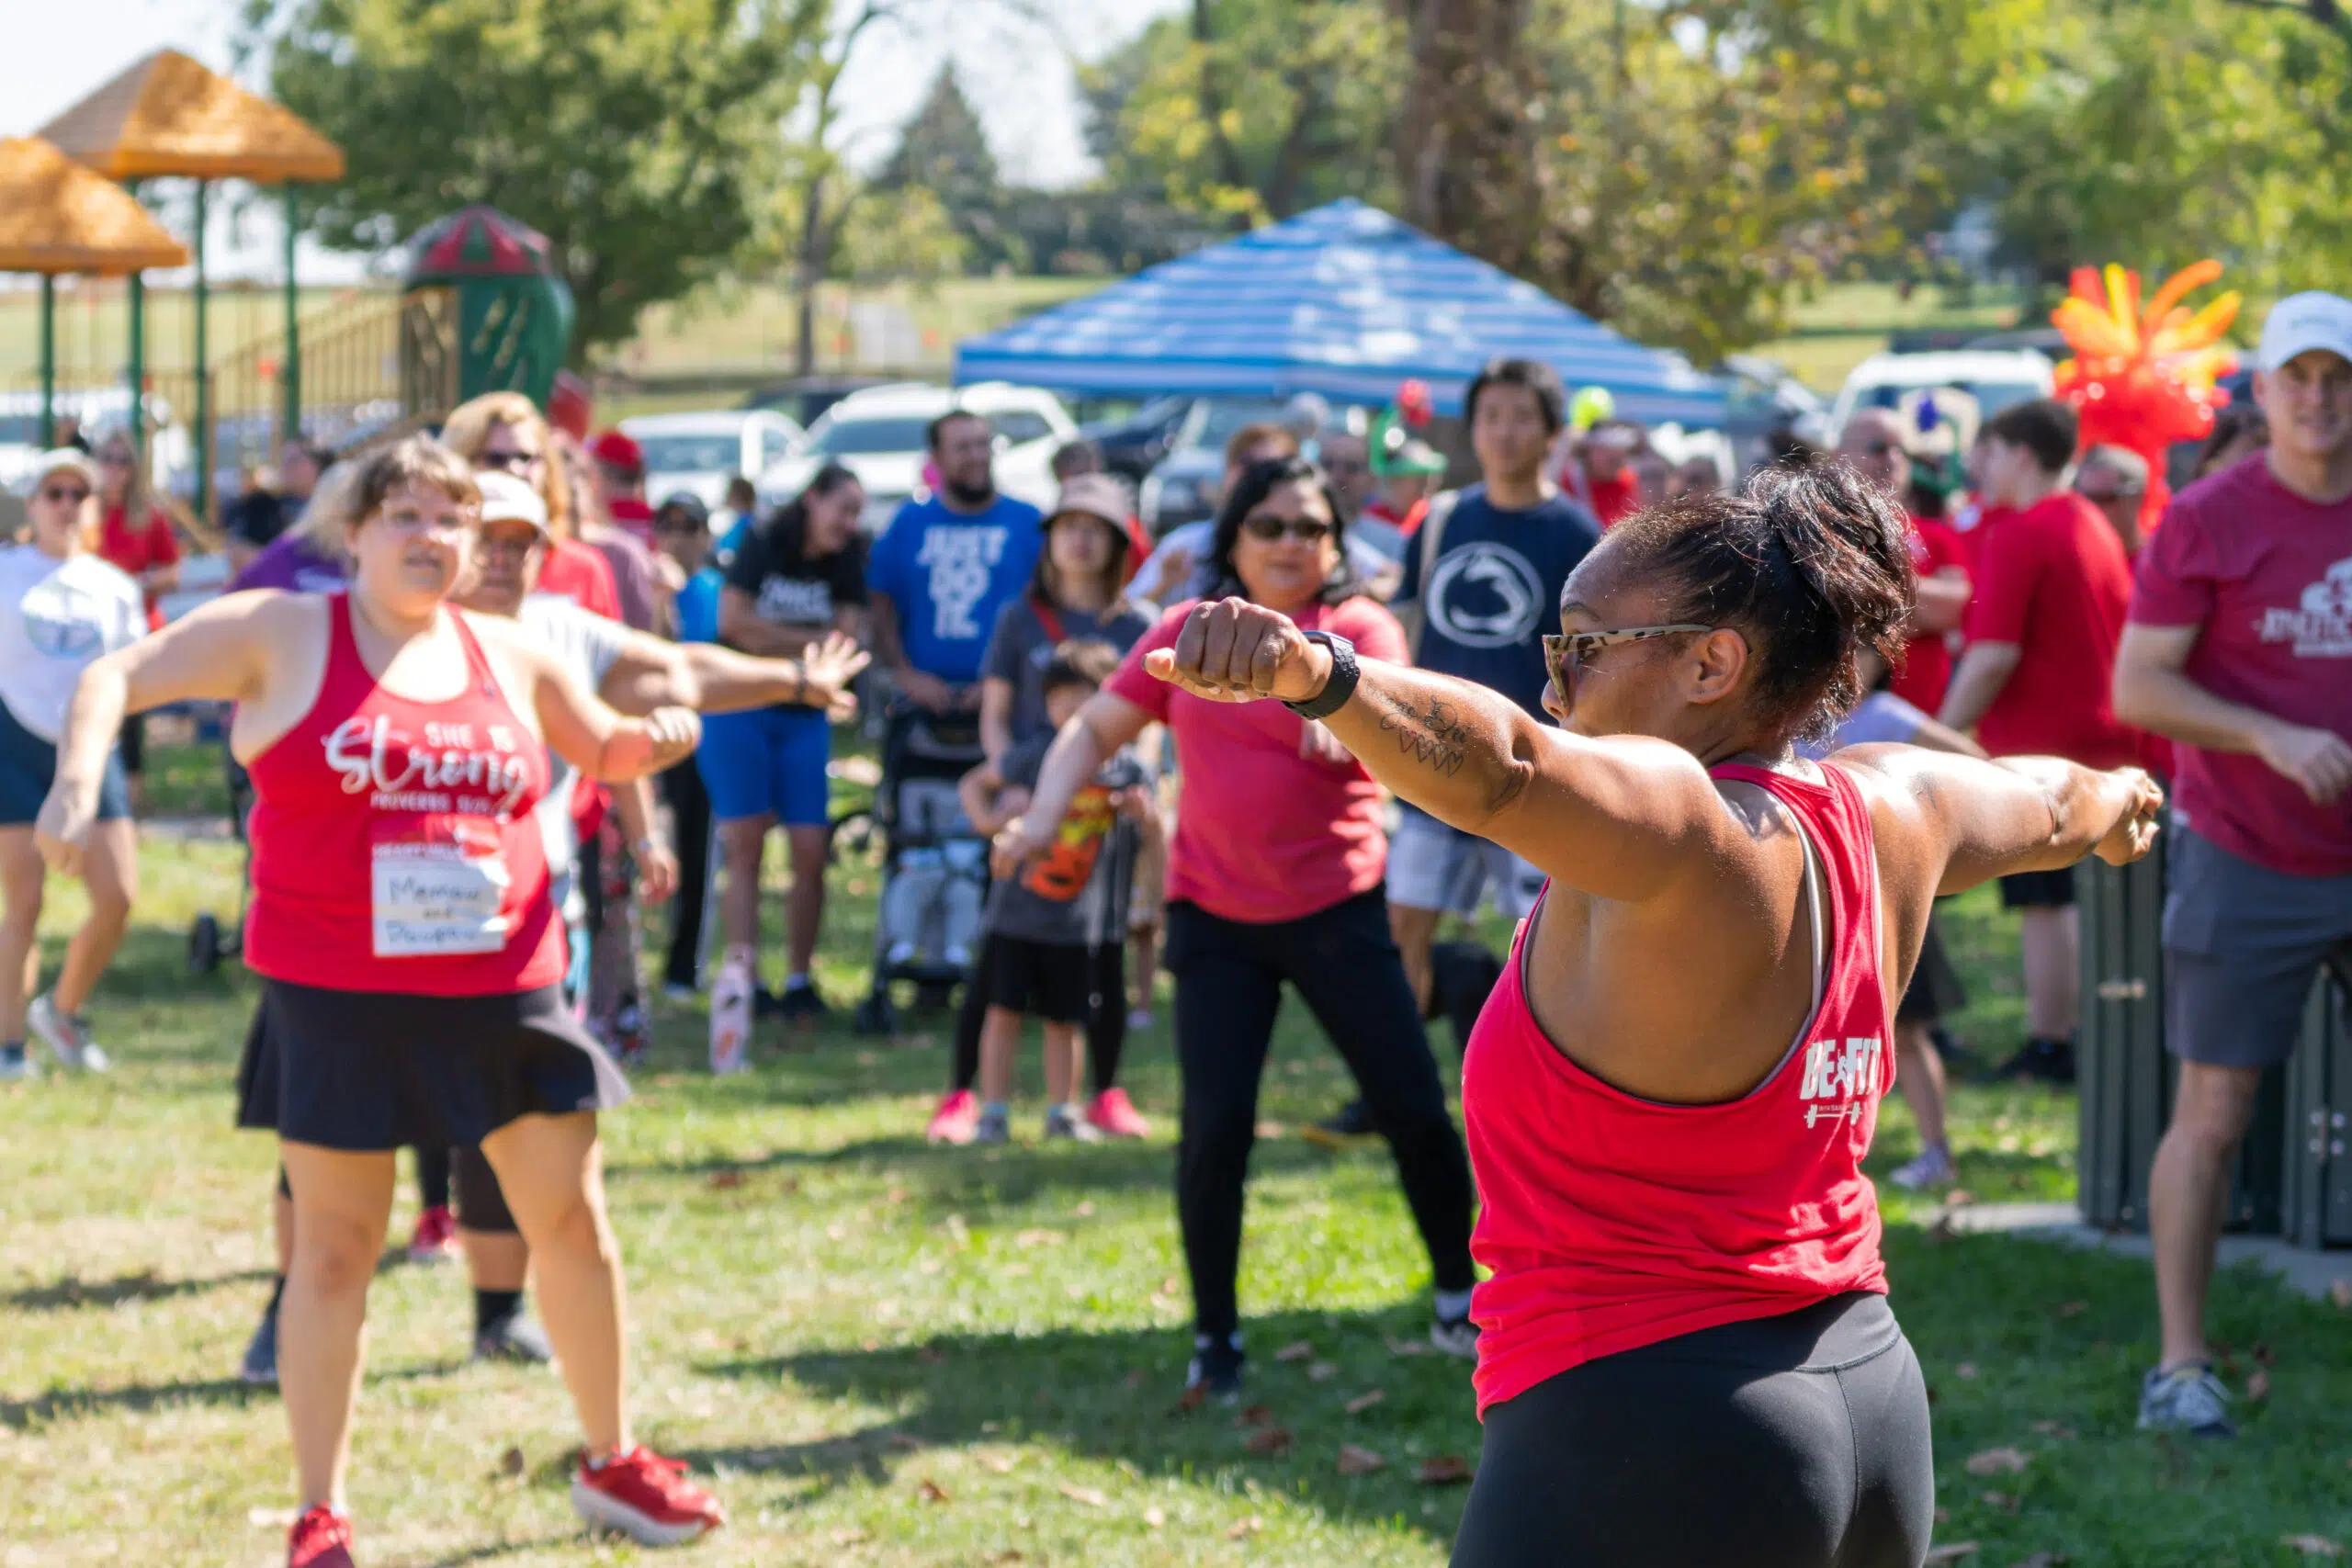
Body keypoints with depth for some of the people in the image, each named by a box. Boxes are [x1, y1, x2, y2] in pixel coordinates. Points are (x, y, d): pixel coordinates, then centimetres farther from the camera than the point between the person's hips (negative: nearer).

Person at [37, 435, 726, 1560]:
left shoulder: (511, 658, 9)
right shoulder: (281, 634, -3)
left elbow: (602, 753, 25)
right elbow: (117, 679, -2)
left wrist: (652, 742, 1)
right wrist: (78, 780, -20)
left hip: (503, 991, 4)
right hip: (335, 1000, -4)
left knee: (572, 1220, 8)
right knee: (334, 1248, 2)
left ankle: (611, 1465, 27)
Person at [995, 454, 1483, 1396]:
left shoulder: (1361, 629, -3)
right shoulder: (1189, 632, 4)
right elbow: (1095, 728, 7)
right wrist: (1044, 816, -10)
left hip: (1338, 908, -1)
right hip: (1216, 918, 1)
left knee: (1414, 1109, 0)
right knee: (1214, 1130, -7)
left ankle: (1458, 1302, 22)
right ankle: (1214, 1336, 10)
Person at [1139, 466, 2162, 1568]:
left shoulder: (1677, 825, -17)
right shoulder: (1883, 811, 10)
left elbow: (1501, 765, -39)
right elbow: (2046, 805, 32)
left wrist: (1317, 673, -57)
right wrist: (2111, 801, 56)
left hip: (1642, 1425, -10)